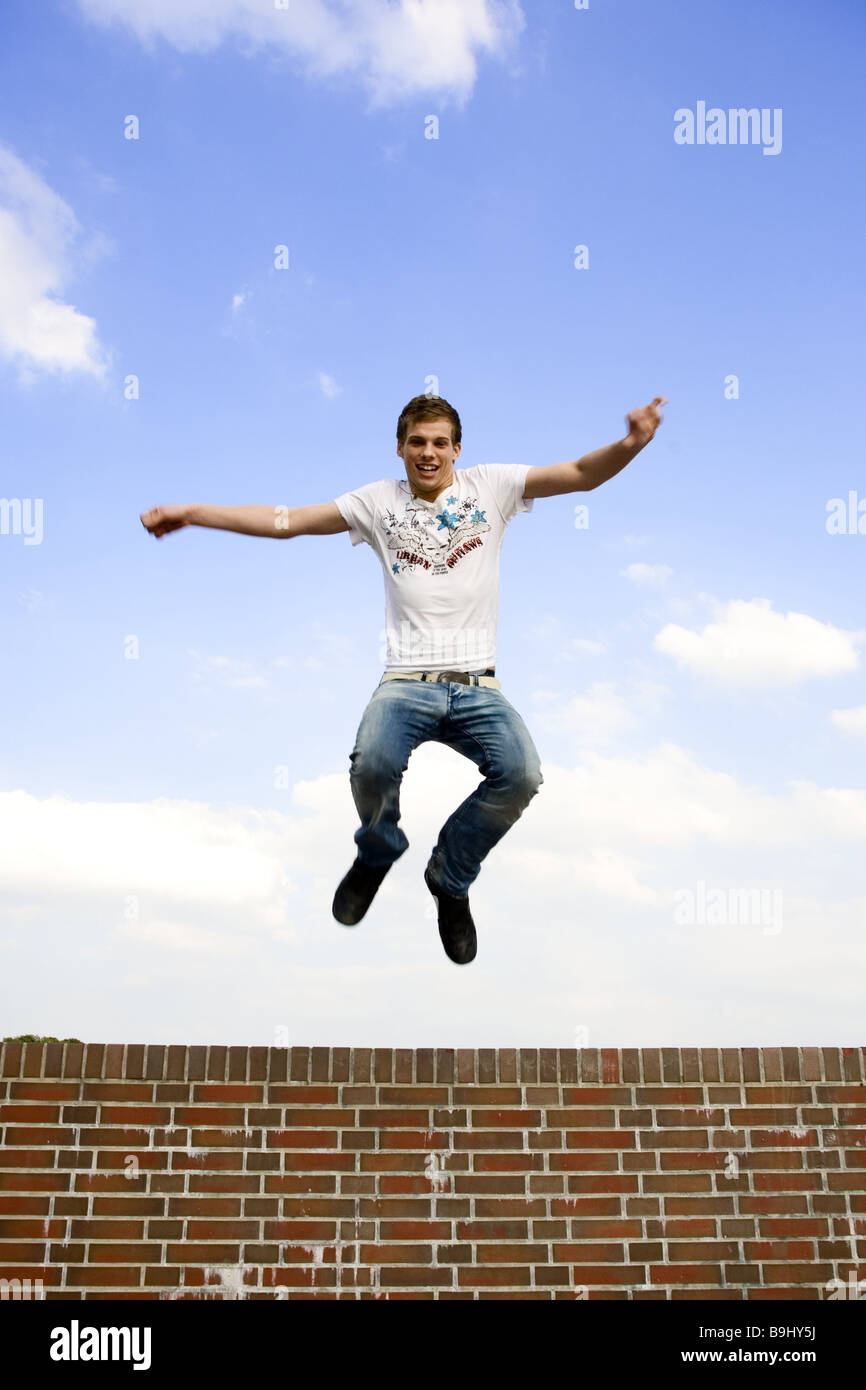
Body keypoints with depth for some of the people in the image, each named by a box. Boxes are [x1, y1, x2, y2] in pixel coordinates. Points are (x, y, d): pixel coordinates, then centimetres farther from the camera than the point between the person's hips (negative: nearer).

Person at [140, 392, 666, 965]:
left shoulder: (491, 485, 10)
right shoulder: (379, 500, 11)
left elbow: (582, 474, 1)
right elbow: (284, 521, 8)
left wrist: (630, 443, -20)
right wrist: (191, 512, 1)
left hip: (479, 686, 1)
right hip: (406, 681, 0)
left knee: (521, 775, -27)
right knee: (373, 765, -31)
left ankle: (450, 878, 5)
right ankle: (379, 852, 8)